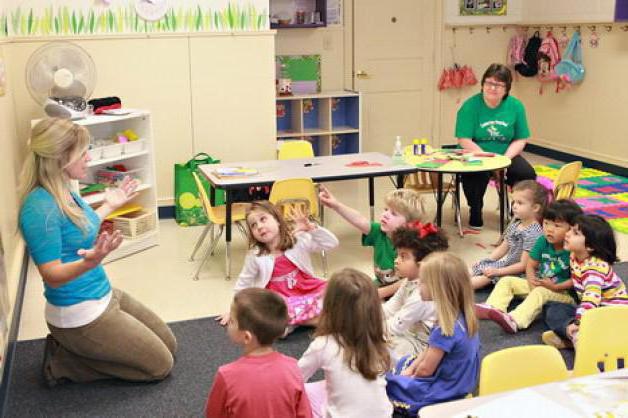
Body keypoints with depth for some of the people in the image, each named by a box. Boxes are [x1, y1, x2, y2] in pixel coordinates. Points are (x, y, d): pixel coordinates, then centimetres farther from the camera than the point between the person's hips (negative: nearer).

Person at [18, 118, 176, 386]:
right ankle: (64, 362, 4)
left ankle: (71, 347, 16)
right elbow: (52, 276, -27)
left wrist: (109, 206, 30)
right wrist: (89, 262, -46)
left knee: (168, 344, 17)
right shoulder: (40, 208, -26)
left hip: (103, 296, 10)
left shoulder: (64, 193, 1)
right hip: (79, 315, -10)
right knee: (160, 365, -1)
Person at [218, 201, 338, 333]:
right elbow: (243, 283, 11)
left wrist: (312, 228, -20)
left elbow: (332, 243, -6)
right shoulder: (255, 257, -3)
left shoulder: (299, 240, -5)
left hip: (307, 293, 1)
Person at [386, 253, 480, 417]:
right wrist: (410, 369, 4)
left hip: (441, 393, -9)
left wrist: (411, 374, 1)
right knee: (404, 363, 26)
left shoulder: (446, 330, -32)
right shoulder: (462, 317, -4)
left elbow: (425, 370, -19)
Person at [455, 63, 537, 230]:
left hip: (505, 155, 3)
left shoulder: (516, 106, 1)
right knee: (477, 174, -35)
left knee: (527, 173, -21)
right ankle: (475, 215, -7)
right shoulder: (470, 105, -8)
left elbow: (520, 140, 3)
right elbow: (464, 140, -13)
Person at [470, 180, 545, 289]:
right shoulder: (515, 225, 5)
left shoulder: (533, 234, -22)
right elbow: (502, 248, 17)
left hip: (518, 273, -9)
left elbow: (523, 265, -23)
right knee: (476, 268, 0)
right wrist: (486, 262, 8)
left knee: (488, 276, -25)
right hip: (506, 263, 9)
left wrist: (497, 271, -22)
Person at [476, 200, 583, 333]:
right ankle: (492, 308, -26)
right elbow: (530, 266, 3)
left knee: (540, 293, -37)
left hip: (563, 293, -8)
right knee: (507, 281, -1)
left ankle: (515, 321, -56)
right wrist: (532, 282, -13)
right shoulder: (542, 242, -3)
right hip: (539, 285, 8)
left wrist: (555, 287, -25)